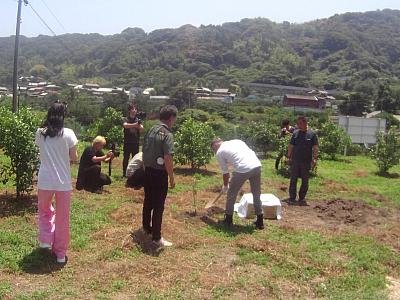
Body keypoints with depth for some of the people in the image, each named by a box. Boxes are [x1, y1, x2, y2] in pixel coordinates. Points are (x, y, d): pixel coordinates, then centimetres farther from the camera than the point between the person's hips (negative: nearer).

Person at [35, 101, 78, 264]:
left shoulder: (40, 133, -1)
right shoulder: (68, 134, -9)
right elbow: (74, 158, -2)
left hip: (45, 181, 2)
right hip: (63, 182, -2)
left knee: (44, 210, 28)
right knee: (62, 219, 11)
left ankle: (45, 240, 15)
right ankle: (60, 253, 19)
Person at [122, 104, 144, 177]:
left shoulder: (138, 120, 8)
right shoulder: (126, 119, 1)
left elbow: (142, 129, -7)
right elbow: (125, 125, -21)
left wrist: (139, 126, -31)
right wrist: (134, 125, -38)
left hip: (136, 143, 2)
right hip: (127, 142, -2)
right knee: (126, 158, 0)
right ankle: (124, 173, 7)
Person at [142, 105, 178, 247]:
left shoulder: (150, 130, 6)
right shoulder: (167, 135, -18)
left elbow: (144, 151, 12)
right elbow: (167, 159, -22)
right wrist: (172, 178, -14)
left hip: (148, 171, 8)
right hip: (159, 173, -8)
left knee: (148, 201, 21)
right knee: (158, 205, 0)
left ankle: (146, 227, 38)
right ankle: (156, 237, 7)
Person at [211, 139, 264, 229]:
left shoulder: (219, 152, 13)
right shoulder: (237, 141, 28)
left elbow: (225, 173, 15)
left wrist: (225, 186, 32)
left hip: (242, 169, -5)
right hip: (257, 165, 6)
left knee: (231, 194, 16)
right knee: (257, 194, 20)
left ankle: (228, 220, 27)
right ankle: (260, 222, 25)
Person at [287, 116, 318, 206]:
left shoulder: (312, 134, -2)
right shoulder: (295, 133, 4)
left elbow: (315, 148, -4)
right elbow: (291, 146, 9)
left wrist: (315, 159, -12)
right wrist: (289, 157, 6)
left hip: (306, 161, -1)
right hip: (295, 161, 1)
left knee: (305, 181, 8)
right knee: (293, 180, 4)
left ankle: (302, 198, 20)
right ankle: (292, 198, 12)